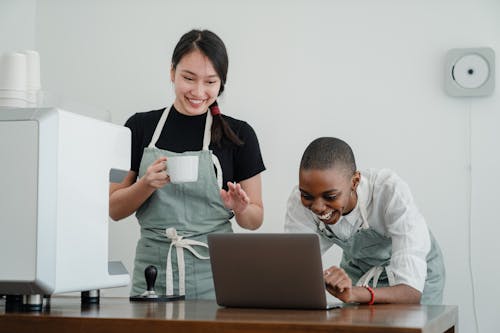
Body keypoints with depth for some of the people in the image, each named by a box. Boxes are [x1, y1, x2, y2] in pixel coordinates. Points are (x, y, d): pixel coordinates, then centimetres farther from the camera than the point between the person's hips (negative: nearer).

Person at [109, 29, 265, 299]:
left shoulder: (239, 135, 3)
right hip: (152, 270, 1)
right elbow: (114, 209, 5)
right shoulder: (140, 127, 6)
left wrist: (241, 208, -14)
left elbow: (255, 220, 7)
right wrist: (148, 184, -12)